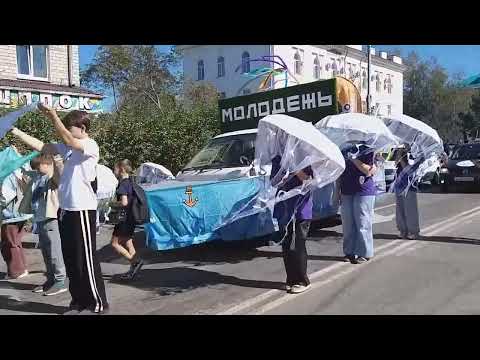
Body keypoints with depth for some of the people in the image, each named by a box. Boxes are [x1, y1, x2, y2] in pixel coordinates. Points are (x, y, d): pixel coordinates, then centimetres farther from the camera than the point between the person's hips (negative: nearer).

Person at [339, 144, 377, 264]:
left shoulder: (367, 150, -4)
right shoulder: (345, 150, 11)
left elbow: (368, 171, -15)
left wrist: (354, 159, -18)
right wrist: (338, 190, 12)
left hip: (363, 192, -5)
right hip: (346, 192, 5)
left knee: (363, 224, -1)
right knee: (348, 224, 9)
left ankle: (364, 254, 7)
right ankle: (349, 251, 19)